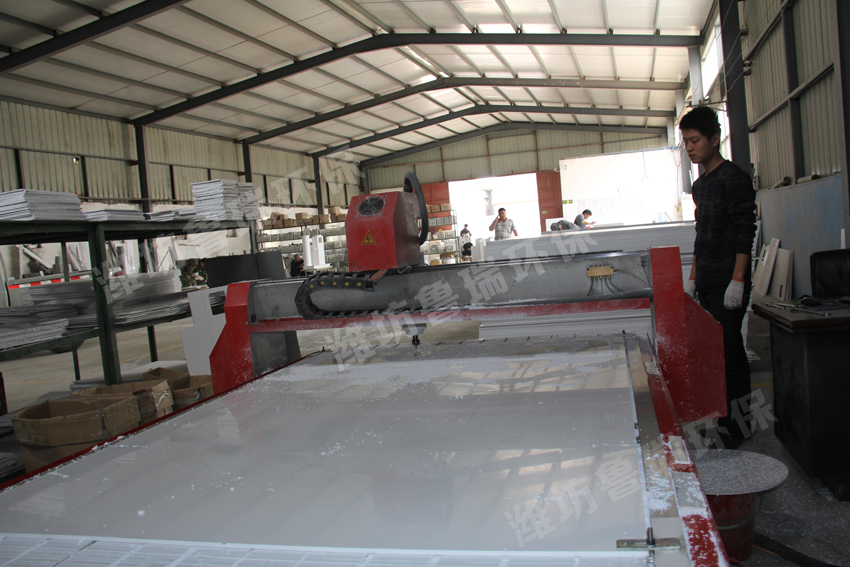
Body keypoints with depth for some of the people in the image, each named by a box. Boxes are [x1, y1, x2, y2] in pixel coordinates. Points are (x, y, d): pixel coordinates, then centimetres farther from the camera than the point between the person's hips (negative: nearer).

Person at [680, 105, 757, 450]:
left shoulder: (734, 179, -9)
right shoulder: (700, 185, 16)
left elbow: (745, 232, -14)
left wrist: (737, 281, -19)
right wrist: (693, 278, 18)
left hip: (729, 283, -8)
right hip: (708, 285, 8)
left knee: (727, 350, -8)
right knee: (725, 350, 11)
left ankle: (734, 426, 0)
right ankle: (737, 418, 20)